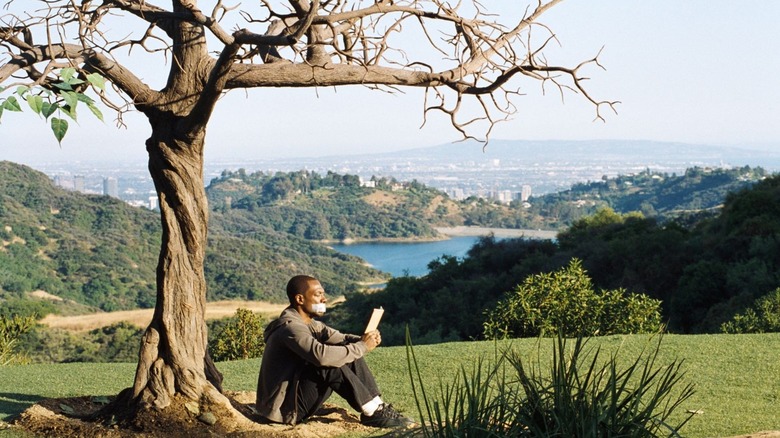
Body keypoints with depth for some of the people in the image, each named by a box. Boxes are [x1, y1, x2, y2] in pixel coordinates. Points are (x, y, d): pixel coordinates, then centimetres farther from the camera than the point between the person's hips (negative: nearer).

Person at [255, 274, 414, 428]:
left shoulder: (309, 323, 10)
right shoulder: (290, 327, -22)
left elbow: (339, 338, 4)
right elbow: (321, 355, -37)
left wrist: (362, 340, -19)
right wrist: (362, 347, -27)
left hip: (298, 395, 10)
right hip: (284, 406, -10)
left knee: (351, 358, 2)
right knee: (331, 365, -27)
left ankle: (377, 406, -3)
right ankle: (374, 413, -17)